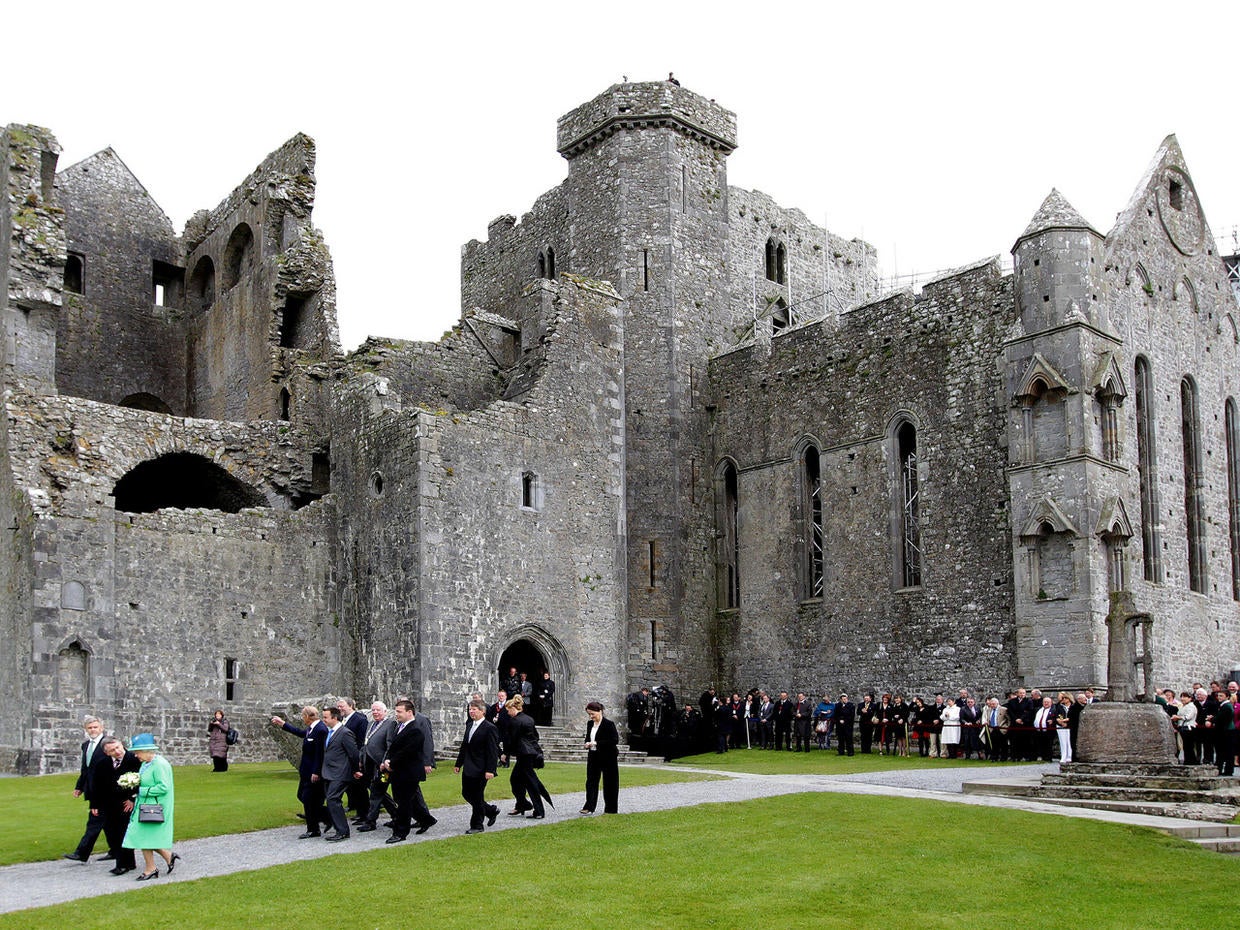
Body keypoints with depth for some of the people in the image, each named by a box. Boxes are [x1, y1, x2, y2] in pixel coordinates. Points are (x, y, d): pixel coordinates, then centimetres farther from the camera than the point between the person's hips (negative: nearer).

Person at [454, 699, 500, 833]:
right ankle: (491, 811, 29)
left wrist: (490, 770, -21)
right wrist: (458, 764, 16)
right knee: (466, 794, 12)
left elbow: (493, 751, -17)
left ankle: (477, 825, 13)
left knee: (477, 797, -1)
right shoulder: (469, 726, 12)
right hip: (468, 768, 8)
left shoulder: (490, 728, -14)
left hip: (480, 770, -8)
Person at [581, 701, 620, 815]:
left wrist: (597, 743, -22)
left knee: (609, 783, 3)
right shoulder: (590, 724, 8)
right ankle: (589, 807, 2)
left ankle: (610, 809, 13)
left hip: (608, 758, -6)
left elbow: (615, 740, -19)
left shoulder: (609, 724, -14)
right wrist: (587, 743, -4)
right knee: (591, 781, 1)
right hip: (593, 757, 6)